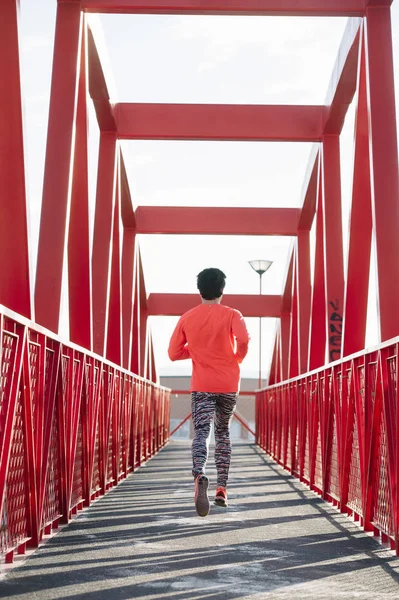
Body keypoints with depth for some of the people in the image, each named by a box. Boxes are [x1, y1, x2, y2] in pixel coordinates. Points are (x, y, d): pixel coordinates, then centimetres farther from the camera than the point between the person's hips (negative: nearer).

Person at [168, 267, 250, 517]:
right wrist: (238, 358, -1)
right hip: (229, 384, 0)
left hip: (201, 386, 0)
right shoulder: (231, 315, -2)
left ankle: (200, 476, -39)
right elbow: (243, 339, -21)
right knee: (223, 433, 17)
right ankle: (222, 489, 13)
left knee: (201, 433, -9)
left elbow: (174, 353, 5)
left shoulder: (187, 318, 4)